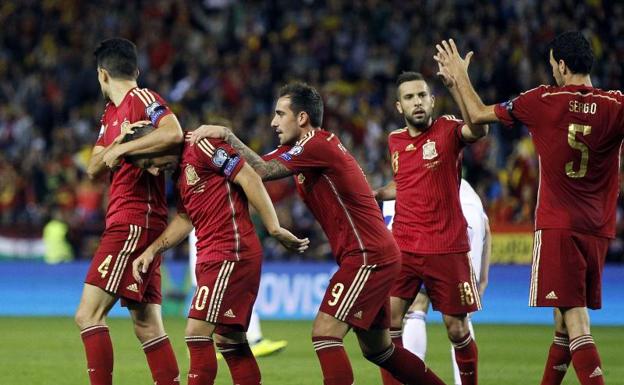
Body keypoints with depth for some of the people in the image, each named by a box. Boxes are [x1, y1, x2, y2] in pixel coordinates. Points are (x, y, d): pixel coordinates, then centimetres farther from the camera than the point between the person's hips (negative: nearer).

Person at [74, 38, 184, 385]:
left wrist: (121, 149, -19)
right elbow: (94, 170, 13)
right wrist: (119, 140, -5)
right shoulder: (111, 112, 20)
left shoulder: (142, 98, -8)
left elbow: (173, 133, -27)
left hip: (134, 222, -10)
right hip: (125, 223, 10)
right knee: (147, 326, 8)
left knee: (89, 314, -15)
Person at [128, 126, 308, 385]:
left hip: (230, 255, -10)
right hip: (212, 257, 10)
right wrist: (151, 251, 20)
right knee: (228, 339, 11)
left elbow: (249, 178, -15)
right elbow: (185, 219, 28)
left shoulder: (200, 145, -10)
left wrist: (274, 229, -17)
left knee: (197, 332, -12)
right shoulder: (182, 168, 19)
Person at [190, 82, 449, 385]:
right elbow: (257, 165, 9)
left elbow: (262, 171, -21)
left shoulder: (318, 144, -16)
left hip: (369, 256, -10)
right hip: (373, 256, 10)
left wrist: (227, 135, -15)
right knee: (377, 349, 17)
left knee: (325, 334, -16)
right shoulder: (296, 149, 14)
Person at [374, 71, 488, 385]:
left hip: (447, 249, -4)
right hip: (403, 247, 4)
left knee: (457, 329, 3)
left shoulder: (447, 130, -6)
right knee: (389, 321, -9)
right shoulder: (395, 141, 10)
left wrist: (455, 85, -38)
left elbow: (479, 129, -30)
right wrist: (373, 194, 14)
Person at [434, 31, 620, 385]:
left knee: (575, 320, -11)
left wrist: (460, 75, 24)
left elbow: (479, 114, 8)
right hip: (599, 230, 4)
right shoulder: (615, 105, -3)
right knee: (566, 317, 18)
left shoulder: (542, 101, -5)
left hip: (558, 228, -4)